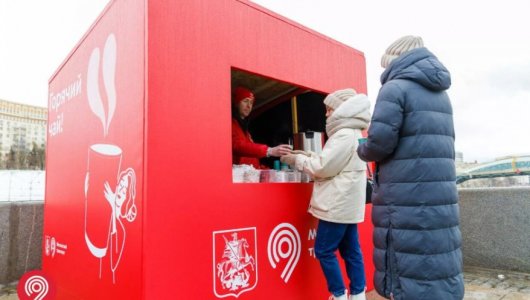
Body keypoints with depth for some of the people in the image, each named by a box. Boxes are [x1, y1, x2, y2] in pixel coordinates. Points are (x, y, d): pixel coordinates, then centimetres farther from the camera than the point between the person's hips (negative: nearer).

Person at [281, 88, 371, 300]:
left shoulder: (344, 135, -17)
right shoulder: (352, 134, 16)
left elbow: (324, 167, -18)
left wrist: (297, 159, -6)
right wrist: (307, 155, 9)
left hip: (338, 204, -10)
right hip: (347, 204, 10)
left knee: (324, 251, 0)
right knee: (351, 251, 13)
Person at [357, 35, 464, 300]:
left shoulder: (395, 88, -8)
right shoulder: (440, 93, 17)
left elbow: (380, 142, -16)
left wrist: (362, 149, 6)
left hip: (406, 200, -8)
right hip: (440, 197, 8)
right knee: (437, 262, 16)